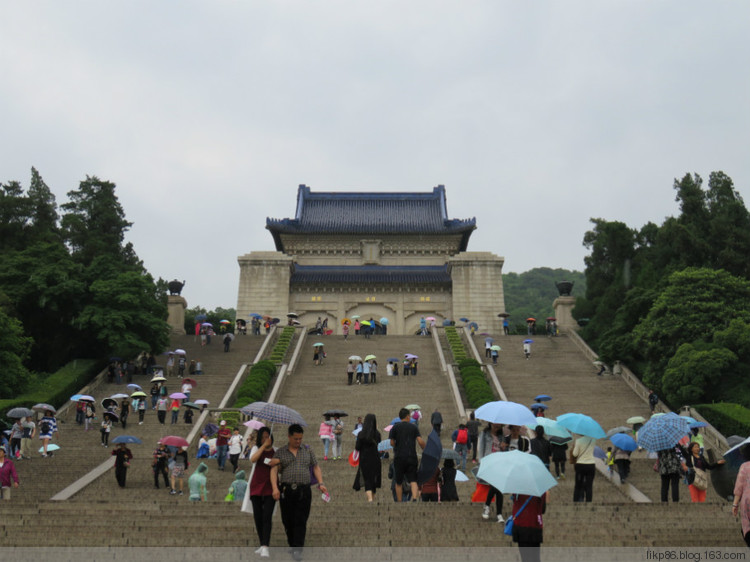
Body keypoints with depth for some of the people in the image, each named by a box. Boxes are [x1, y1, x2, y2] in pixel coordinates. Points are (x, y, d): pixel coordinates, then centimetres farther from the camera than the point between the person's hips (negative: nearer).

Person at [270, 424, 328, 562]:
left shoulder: (308, 451, 13)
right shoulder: (280, 452, 7)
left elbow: (316, 467, 14)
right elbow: (274, 470, 0)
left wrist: (321, 484, 0)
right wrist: (275, 488, -14)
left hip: (304, 492, 0)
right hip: (286, 491, 0)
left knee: (300, 522, -6)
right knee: (288, 521, 6)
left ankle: (297, 550, -9)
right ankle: (292, 545, 24)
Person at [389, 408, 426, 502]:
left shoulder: (395, 427, 3)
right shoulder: (414, 427, 5)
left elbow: (392, 443, 1)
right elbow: (421, 442, -4)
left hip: (399, 457, 0)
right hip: (412, 457, 0)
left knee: (398, 482, 11)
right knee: (413, 480, 1)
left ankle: (399, 502, 14)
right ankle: (415, 498, -19)